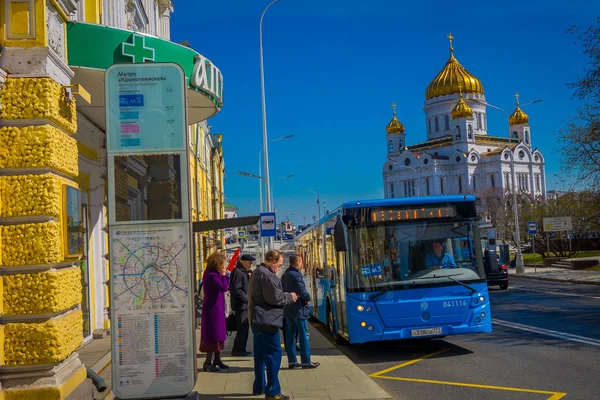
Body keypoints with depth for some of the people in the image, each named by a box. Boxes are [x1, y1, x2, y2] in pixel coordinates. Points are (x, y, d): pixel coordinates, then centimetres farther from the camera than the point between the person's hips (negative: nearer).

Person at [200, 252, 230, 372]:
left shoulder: (212, 274, 10)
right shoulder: (212, 276, -21)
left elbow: (223, 287, 13)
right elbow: (224, 287, -28)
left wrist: (224, 275, 5)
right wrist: (224, 275, -18)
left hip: (216, 308, 11)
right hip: (212, 308, -11)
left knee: (218, 334, 17)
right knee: (213, 335, -4)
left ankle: (217, 360, 27)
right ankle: (208, 362, 3)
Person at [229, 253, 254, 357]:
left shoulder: (243, 272, 17)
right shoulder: (237, 272, -15)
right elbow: (236, 289, -21)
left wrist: (249, 277, 5)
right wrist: (247, 298, -17)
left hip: (244, 305, 10)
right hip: (240, 305, -10)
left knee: (244, 328, 13)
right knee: (243, 328, -7)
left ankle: (240, 349, 20)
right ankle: (237, 350, 0)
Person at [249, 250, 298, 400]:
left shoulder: (258, 272, 16)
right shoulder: (266, 275, -17)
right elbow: (274, 297, -21)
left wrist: (286, 296, 13)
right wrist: (290, 297, -5)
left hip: (258, 320, 11)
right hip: (266, 320, -11)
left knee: (261, 354, 16)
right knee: (274, 354, -7)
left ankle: (259, 387, 23)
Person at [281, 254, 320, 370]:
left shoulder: (284, 275, 12)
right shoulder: (296, 275, -17)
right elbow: (303, 292, -22)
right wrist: (308, 298, -4)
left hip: (287, 311, 9)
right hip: (298, 310, -9)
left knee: (290, 336, 10)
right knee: (304, 335, -1)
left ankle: (292, 361, 13)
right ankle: (306, 361, 2)